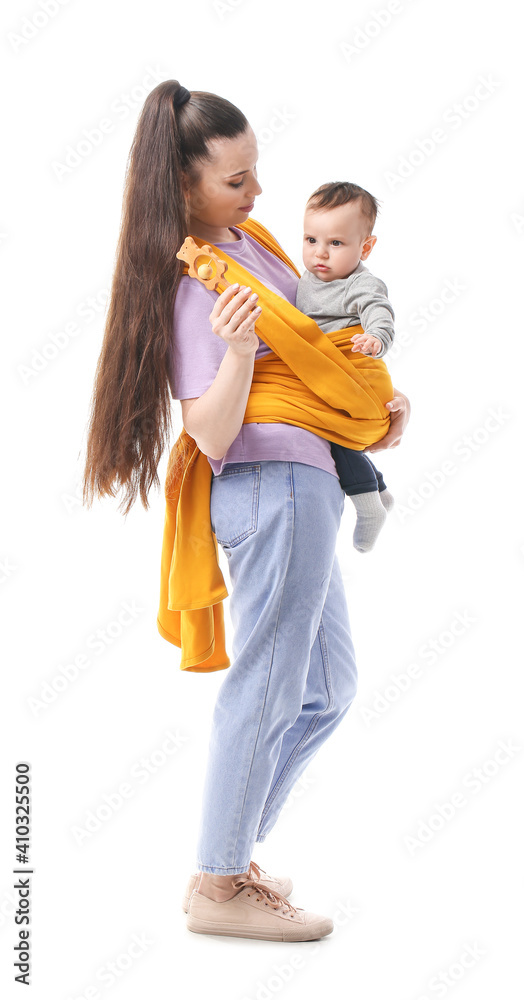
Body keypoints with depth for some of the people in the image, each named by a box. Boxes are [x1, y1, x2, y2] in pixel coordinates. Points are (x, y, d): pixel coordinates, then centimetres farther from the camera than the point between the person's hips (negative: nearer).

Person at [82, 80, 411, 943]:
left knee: (328, 688, 16)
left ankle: (232, 849, 26)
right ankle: (218, 887, 10)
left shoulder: (240, 239, 13)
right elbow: (211, 432, -21)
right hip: (275, 487, -10)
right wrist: (237, 351, -37)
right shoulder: (196, 281, -15)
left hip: (300, 488, 10)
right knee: (266, 687, -3)